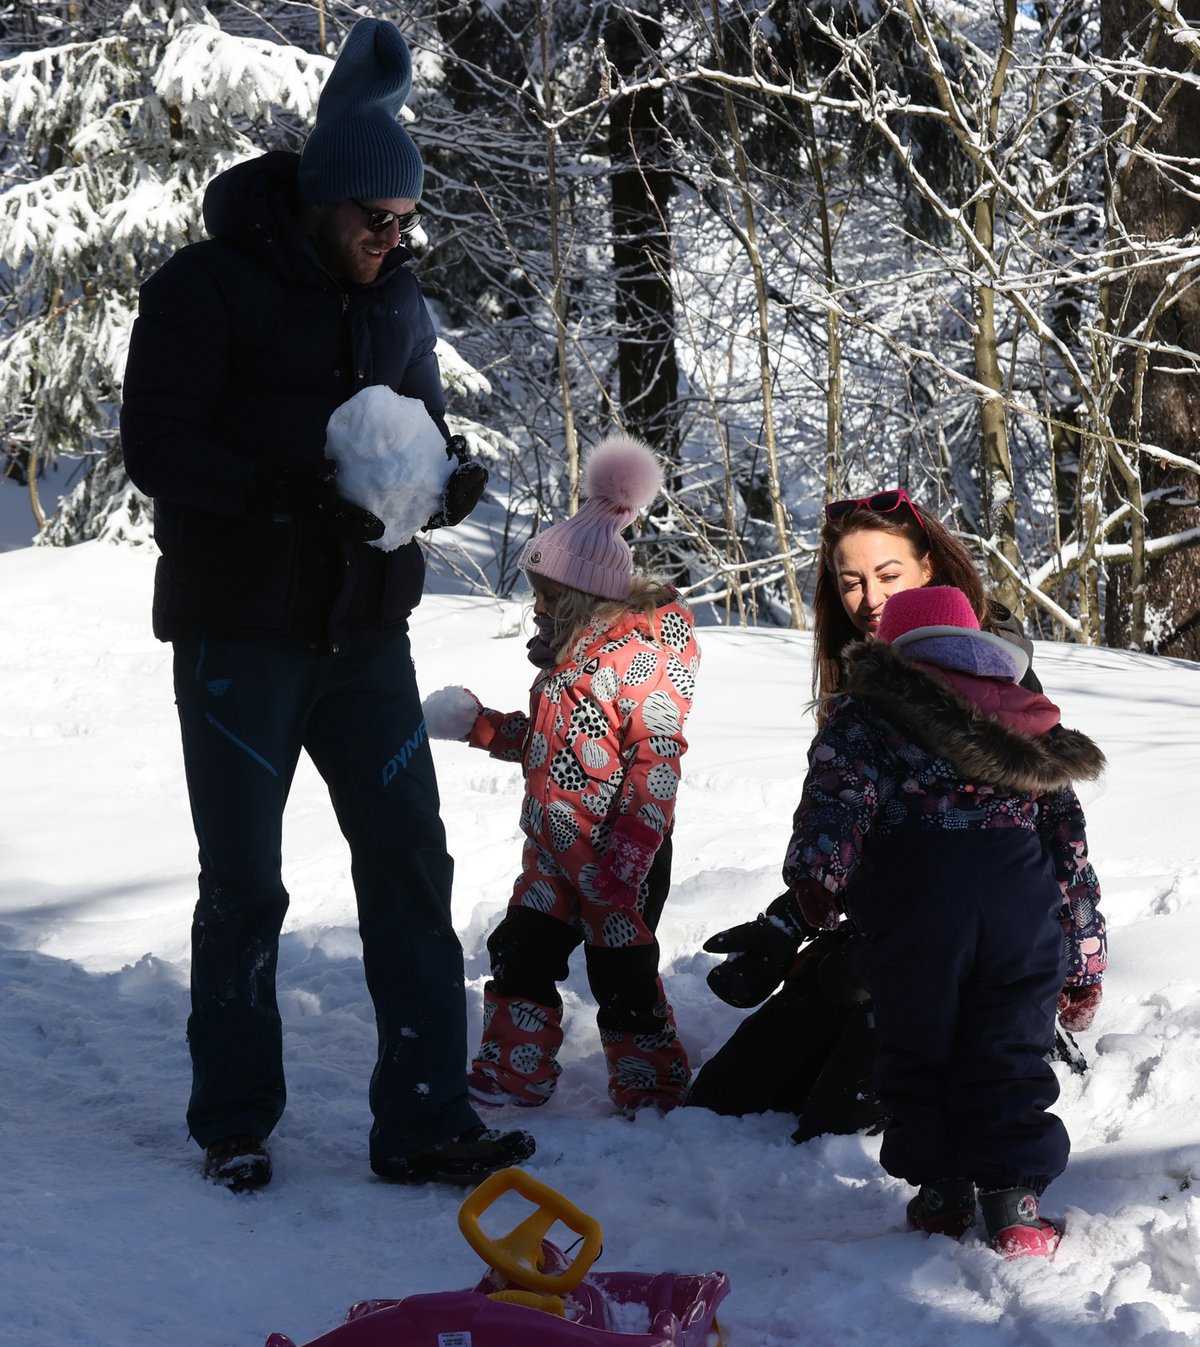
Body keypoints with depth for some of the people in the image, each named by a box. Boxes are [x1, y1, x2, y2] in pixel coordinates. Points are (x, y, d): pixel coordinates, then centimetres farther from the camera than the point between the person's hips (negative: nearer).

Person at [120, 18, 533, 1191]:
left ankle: (423, 1122, 4)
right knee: (243, 884, 3)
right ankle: (233, 1125, 17)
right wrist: (297, 488, -28)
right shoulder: (206, 288, -9)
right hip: (240, 635, -5)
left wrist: (443, 483, -8)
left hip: (365, 632, 5)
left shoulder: (397, 303, 9)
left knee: (410, 863, 0)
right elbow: (156, 445, -15)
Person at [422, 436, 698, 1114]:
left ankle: (653, 1090, 14)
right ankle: (513, 1073, 24)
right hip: (555, 849, 9)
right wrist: (479, 723, 14)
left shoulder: (641, 656, -17)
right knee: (521, 951, 11)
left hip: (621, 853, -9)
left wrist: (625, 866, -24)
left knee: (622, 973, 0)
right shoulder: (569, 653, 13)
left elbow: (656, 764, -21)